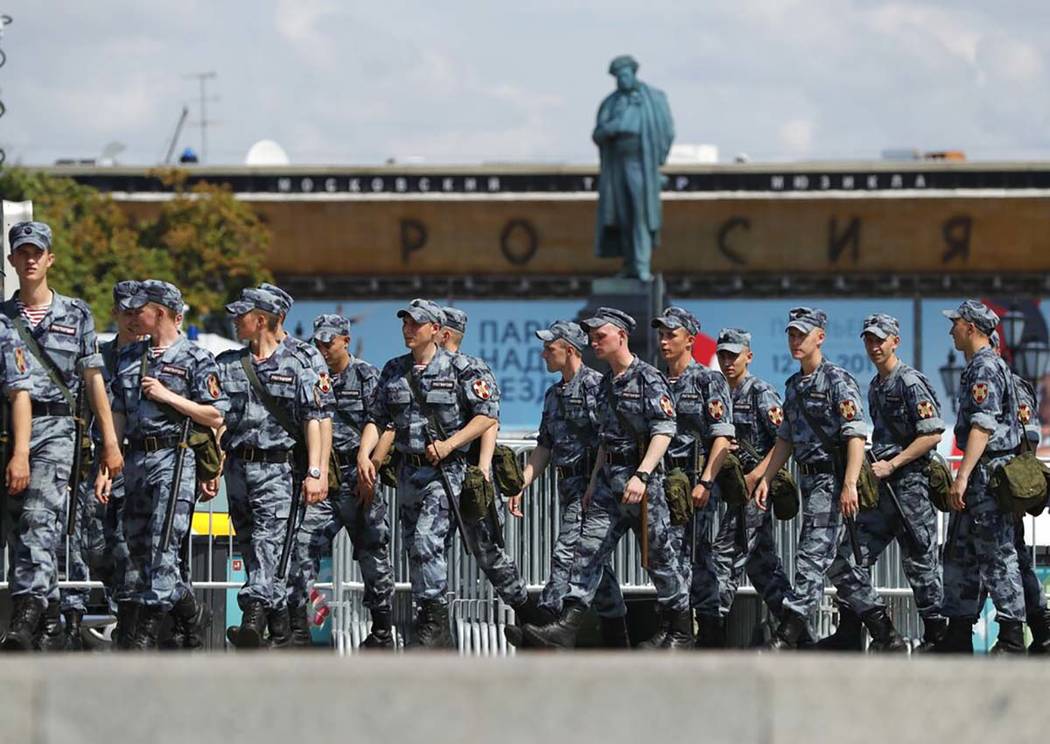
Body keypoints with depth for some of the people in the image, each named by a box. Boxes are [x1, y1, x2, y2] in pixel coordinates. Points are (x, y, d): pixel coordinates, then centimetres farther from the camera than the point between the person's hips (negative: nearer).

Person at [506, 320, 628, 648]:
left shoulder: (595, 385, -11)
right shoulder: (554, 394, 18)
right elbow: (544, 448, 21)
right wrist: (521, 485, 11)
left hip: (590, 483, -9)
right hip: (568, 485, 9)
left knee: (566, 553, -13)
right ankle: (616, 638, 13)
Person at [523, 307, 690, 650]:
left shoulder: (648, 378, -10)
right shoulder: (607, 383, 16)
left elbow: (664, 431, -18)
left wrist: (642, 475, -27)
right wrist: (594, 482, 21)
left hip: (641, 477, -8)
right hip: (609, 477, 8)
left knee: (658, 556, 2)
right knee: (589, 549, -4)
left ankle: (681, 632, 14)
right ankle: (566, 628, -12)